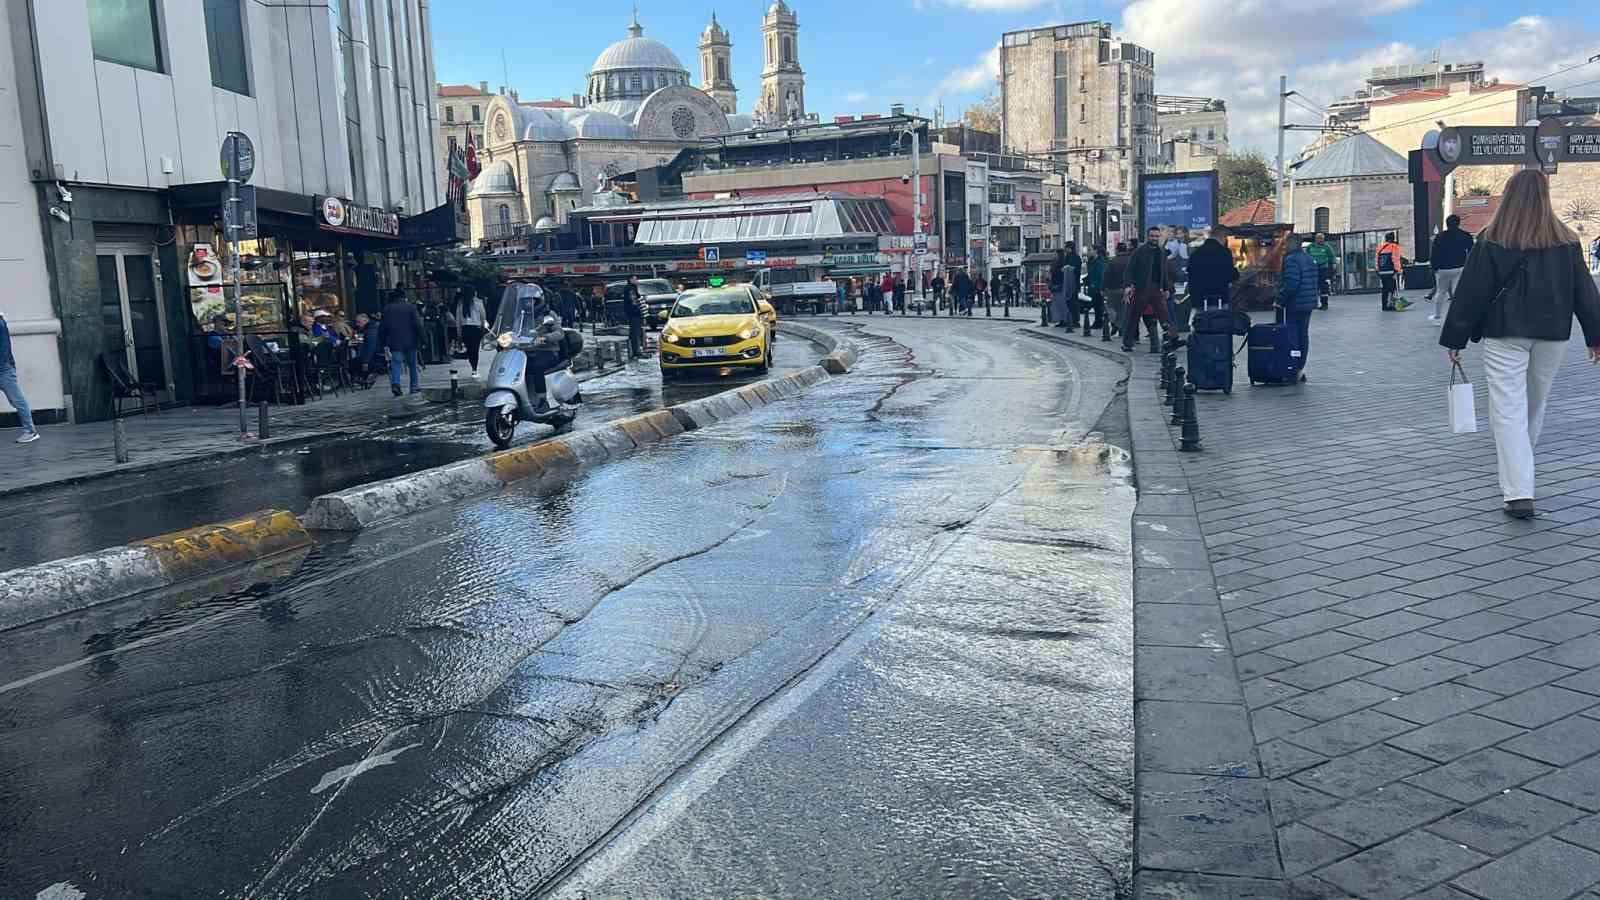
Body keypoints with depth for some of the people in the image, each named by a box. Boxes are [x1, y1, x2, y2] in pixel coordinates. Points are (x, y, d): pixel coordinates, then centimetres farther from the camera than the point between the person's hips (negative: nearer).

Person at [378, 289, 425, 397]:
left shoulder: (387, 309, 3)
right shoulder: (410, 307, -2)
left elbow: (382, 327, 2)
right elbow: (418, 326, -8)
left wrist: (382, 342, 8)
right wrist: (421, 339, -4)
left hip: (395, 343, 0)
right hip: (410, 342, 0)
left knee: (396, 364, -1)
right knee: (413, 364, 12)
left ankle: (395, 383, -24)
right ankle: (415, 386, 16)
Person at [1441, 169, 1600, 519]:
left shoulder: (1491, 241, -7)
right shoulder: (1566, 241, 3)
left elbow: (1470, 293, -6)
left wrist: (1455, 340, 0)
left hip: (1504, 335, -4)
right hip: (1552, 333, 4)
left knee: (1508, 411, -5)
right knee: (1535, 406, 19)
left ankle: (1519, 494, -16)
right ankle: (1515, 475, 36)